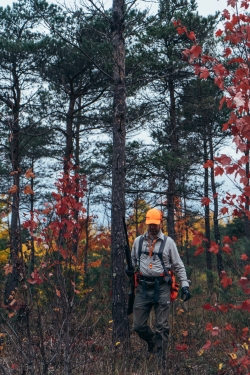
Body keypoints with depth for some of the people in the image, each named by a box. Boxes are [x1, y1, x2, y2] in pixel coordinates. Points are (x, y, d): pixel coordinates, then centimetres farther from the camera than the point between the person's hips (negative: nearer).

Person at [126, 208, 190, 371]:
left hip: (162, 287, -3)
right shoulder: (138, 240, 8)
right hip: (143, 287, 3)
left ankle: (161, 362, 11)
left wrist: (185, 285, -5)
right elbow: (133, 260, 20)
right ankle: (153, 341, 35)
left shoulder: (168, 242, 0)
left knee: (162, 327, 0)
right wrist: (130, 270, -2)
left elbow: (178, 265, 4)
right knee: (138, 325, 5)